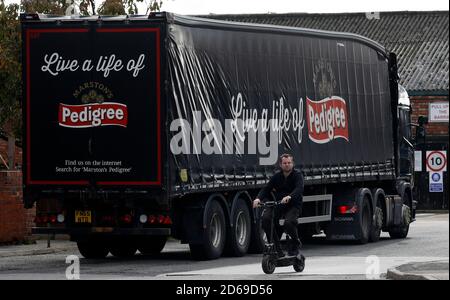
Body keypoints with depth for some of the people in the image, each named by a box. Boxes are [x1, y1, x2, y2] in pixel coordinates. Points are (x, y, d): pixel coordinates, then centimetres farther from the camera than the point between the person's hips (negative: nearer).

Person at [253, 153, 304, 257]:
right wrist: (258, 198, -20)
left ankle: (295, 243, 1)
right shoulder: (276, 176, 10)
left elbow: (299, 189, -22)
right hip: (278, 204, 4)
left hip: (293, 205, -4)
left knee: (289, 222, -33)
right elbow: (266, 189, 2)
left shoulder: (297, 175, -3)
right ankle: (276, 247, -12)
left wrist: (289, 197, -43)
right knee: (266, 218, -24)